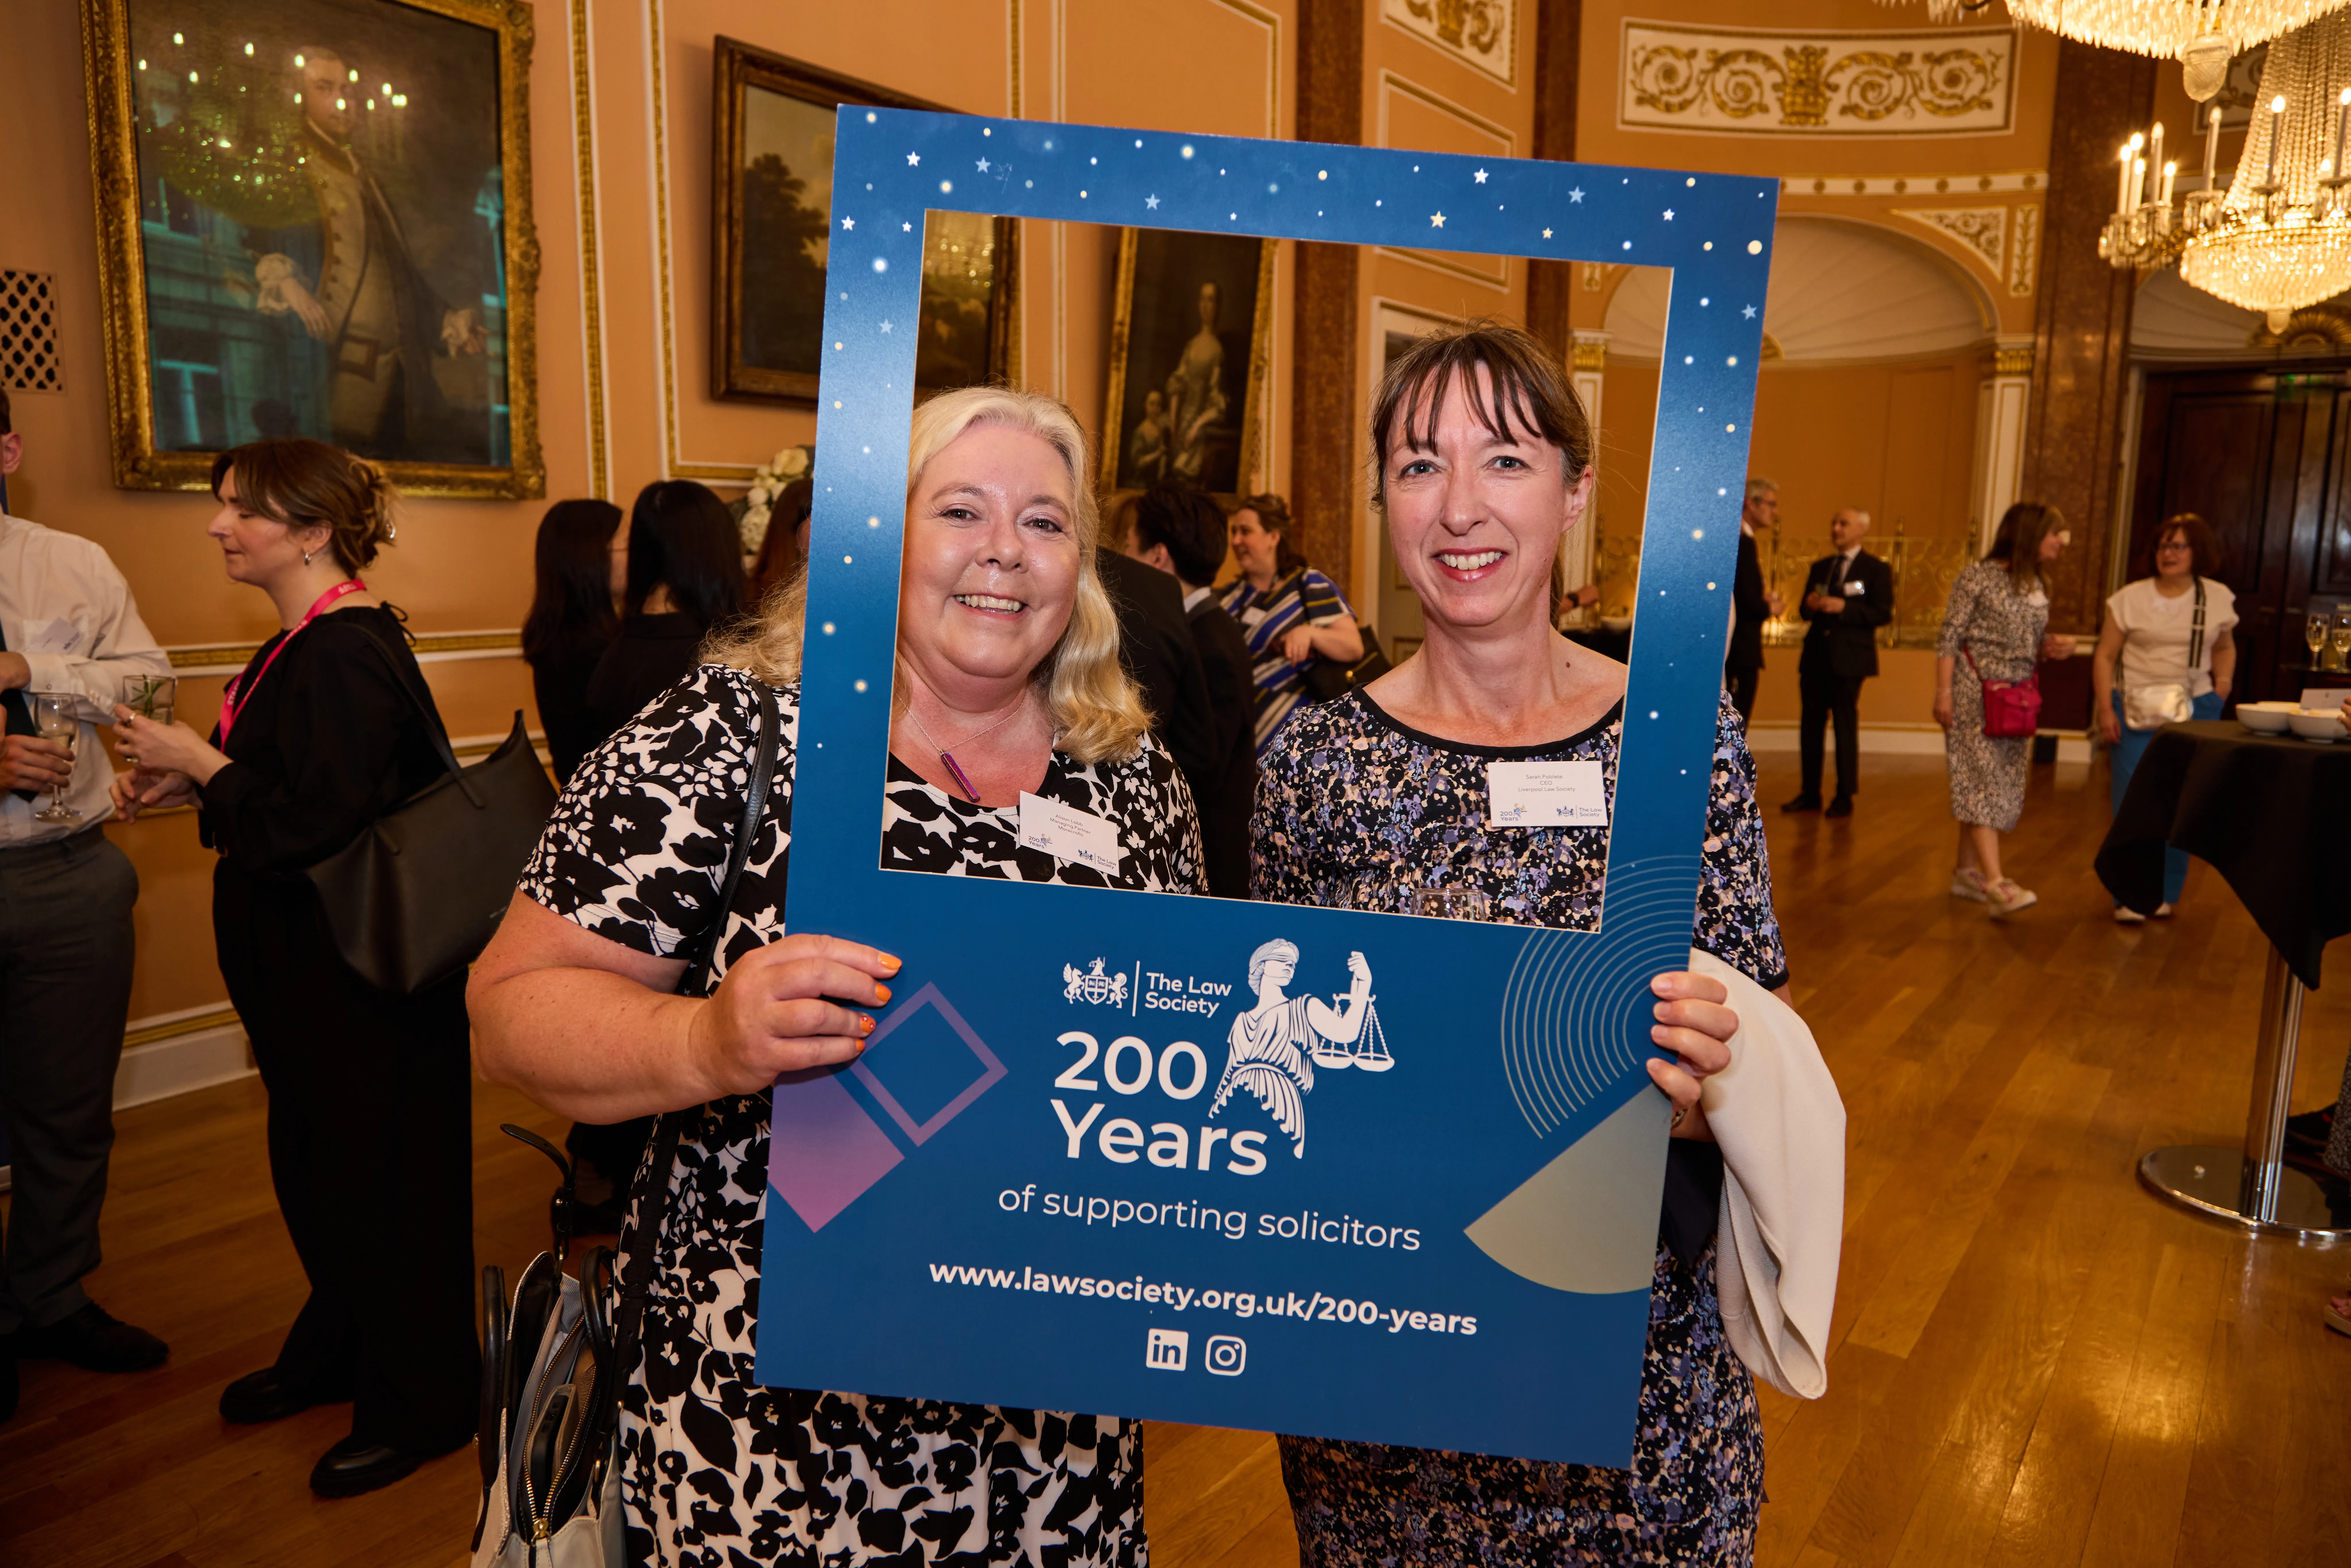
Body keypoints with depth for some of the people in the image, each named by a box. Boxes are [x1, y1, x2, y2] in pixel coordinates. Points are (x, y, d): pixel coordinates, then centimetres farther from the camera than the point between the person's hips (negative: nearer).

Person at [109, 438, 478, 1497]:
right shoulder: (309, 642, 10)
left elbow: (316, 823, -27)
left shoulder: (345, 654, -22)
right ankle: (337, 1351, 43)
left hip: (362, 974, -10)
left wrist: (198, 766, -16)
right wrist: (186, 787, 5)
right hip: (310, 969, 10)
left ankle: (423, 1403, 21)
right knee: (312, 1167, 23)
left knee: (374, 1179, 3)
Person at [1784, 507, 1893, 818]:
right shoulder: (1820, 567, 17)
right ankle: (1810, 794, 13)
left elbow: (1883, 613, -9)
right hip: (1816, 655, 5)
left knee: (1846, 726, -1)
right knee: (1811, 725, 6)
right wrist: (1809, 606, -4)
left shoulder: (1876, 569, -1)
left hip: (1849, 658, -5)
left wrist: (1844, 608, -19)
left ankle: (1845, 798, 7)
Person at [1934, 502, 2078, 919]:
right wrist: (1944, 693, -16)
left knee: (2004, 786, 9)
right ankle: (1996, 884, -21)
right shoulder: (1978, 578, -8)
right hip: (1976, 693, -8)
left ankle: (1967, 872, 18)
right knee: (1984, 781, -14)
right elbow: (1949, 639, -10)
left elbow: (2032, 644, 22)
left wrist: (2056, 647, 0)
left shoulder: (2036, 586, 14)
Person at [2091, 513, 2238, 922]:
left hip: (2194, 710, 2)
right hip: (2137, 710, -2)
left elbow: (2225, 647, 22)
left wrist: (2224, 683, 5)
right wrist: (2106, 710, -8)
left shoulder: (2218, 598, 7)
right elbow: (2105, 656, -1)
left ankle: (2166, 894, 15)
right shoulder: (2131, 598, -1)